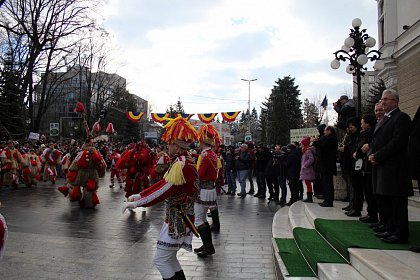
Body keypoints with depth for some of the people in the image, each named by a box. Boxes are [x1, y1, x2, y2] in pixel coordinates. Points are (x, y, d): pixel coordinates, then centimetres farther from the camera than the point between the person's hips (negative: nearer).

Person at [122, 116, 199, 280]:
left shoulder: (182, 165, -22)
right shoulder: (180, 161, 10)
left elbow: (165, 190, -26)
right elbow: (163, 182, 12)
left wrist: (136, 204, -20)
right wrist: (139, 195, 6)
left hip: (177, 220, -10)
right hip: (175, 216, 10)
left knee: (161, 260, -2)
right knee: (169, 258, 20)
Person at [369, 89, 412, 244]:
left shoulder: (402, 118, -8)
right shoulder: (382, 121, 21)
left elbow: (397, 142, -18)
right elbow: (375, 142, 21)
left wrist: (378, 156, -16)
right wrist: (371, 154, 1)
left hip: (395, 168, -9)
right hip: (381, 167, 9)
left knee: (398, 202, -3)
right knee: (384, 200, 15)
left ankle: (400, 234, 5)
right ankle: (390, 229, 26)